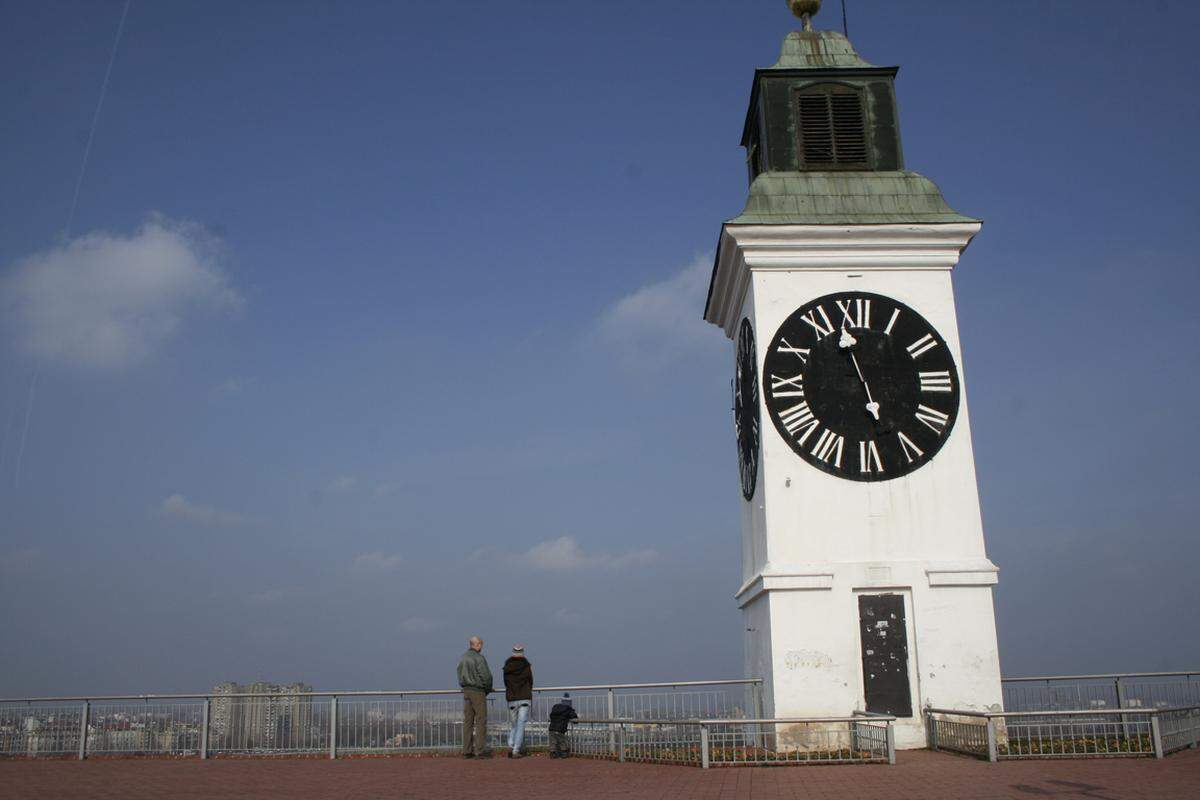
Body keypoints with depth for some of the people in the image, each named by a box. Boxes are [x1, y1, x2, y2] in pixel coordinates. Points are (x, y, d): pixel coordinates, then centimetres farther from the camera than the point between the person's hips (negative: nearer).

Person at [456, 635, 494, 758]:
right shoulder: (479, 658, -13)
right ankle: (480, 750, -5)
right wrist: (489, 688, 3)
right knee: (481, 721, -3)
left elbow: (460, 677, 12)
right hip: (478, 692, -7)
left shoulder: (462, 659, 10)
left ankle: (467, 751, 9)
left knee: (468, 721, 8)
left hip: (466, 692, 7)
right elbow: (486, 676, -17)